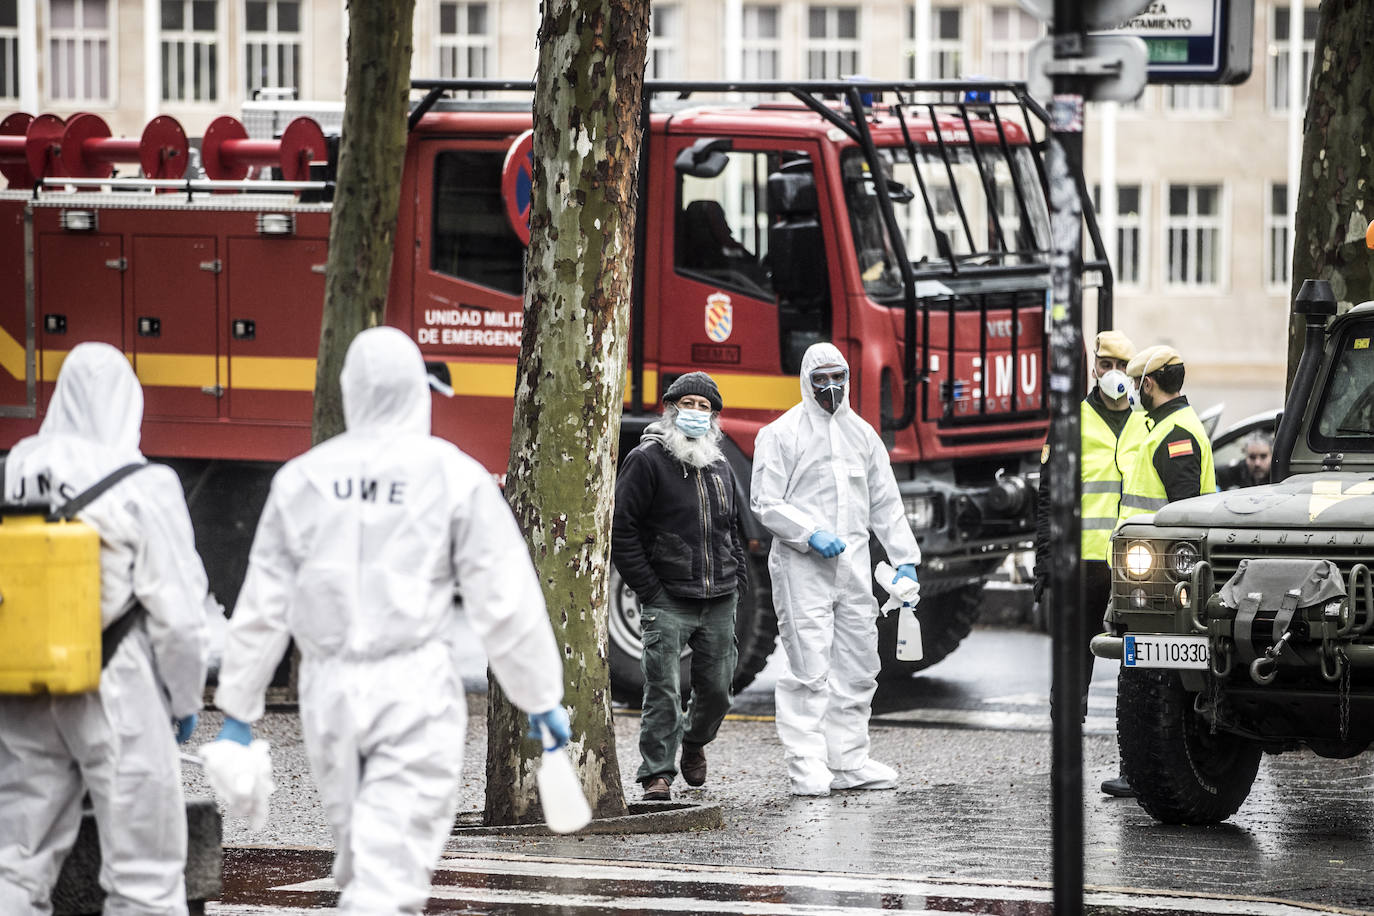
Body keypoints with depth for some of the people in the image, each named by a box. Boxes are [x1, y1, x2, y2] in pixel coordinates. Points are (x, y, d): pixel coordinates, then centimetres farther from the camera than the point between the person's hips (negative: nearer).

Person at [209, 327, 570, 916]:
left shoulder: (303, 477, 3)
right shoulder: (453, 475, -6)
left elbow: (264, 606, 5)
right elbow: (505, 602, -6)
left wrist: (238, 708, 13)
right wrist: (542, 697, 2)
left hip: (329, 690, 4)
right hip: (413, 688, -4)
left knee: (358, 853, 19)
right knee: (390, 868, -7)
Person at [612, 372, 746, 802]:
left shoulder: (720, 467, 16)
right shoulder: (647, 460, -5)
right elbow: (621, 528, -8)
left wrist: (739, 575, 14)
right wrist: (648, 589, -11)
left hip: (719, 603, 6)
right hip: (668, 603, -6)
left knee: (716, 690, 10)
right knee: (663, 690, -10)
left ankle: (694, 742, 38)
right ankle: (657, 774, -6)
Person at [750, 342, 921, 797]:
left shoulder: (861, 434, 15)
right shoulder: (782, 434, -2)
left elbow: (885, 504, 18)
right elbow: (765, 502, -6)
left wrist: (904, 559, 11)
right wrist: (811, 534, -18)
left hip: (853, 566, 6)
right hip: (801, 567, -6)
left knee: (858, 667, 8)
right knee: (809, 669, -10)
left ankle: (848, 762, 16)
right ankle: (808, 767, -9)